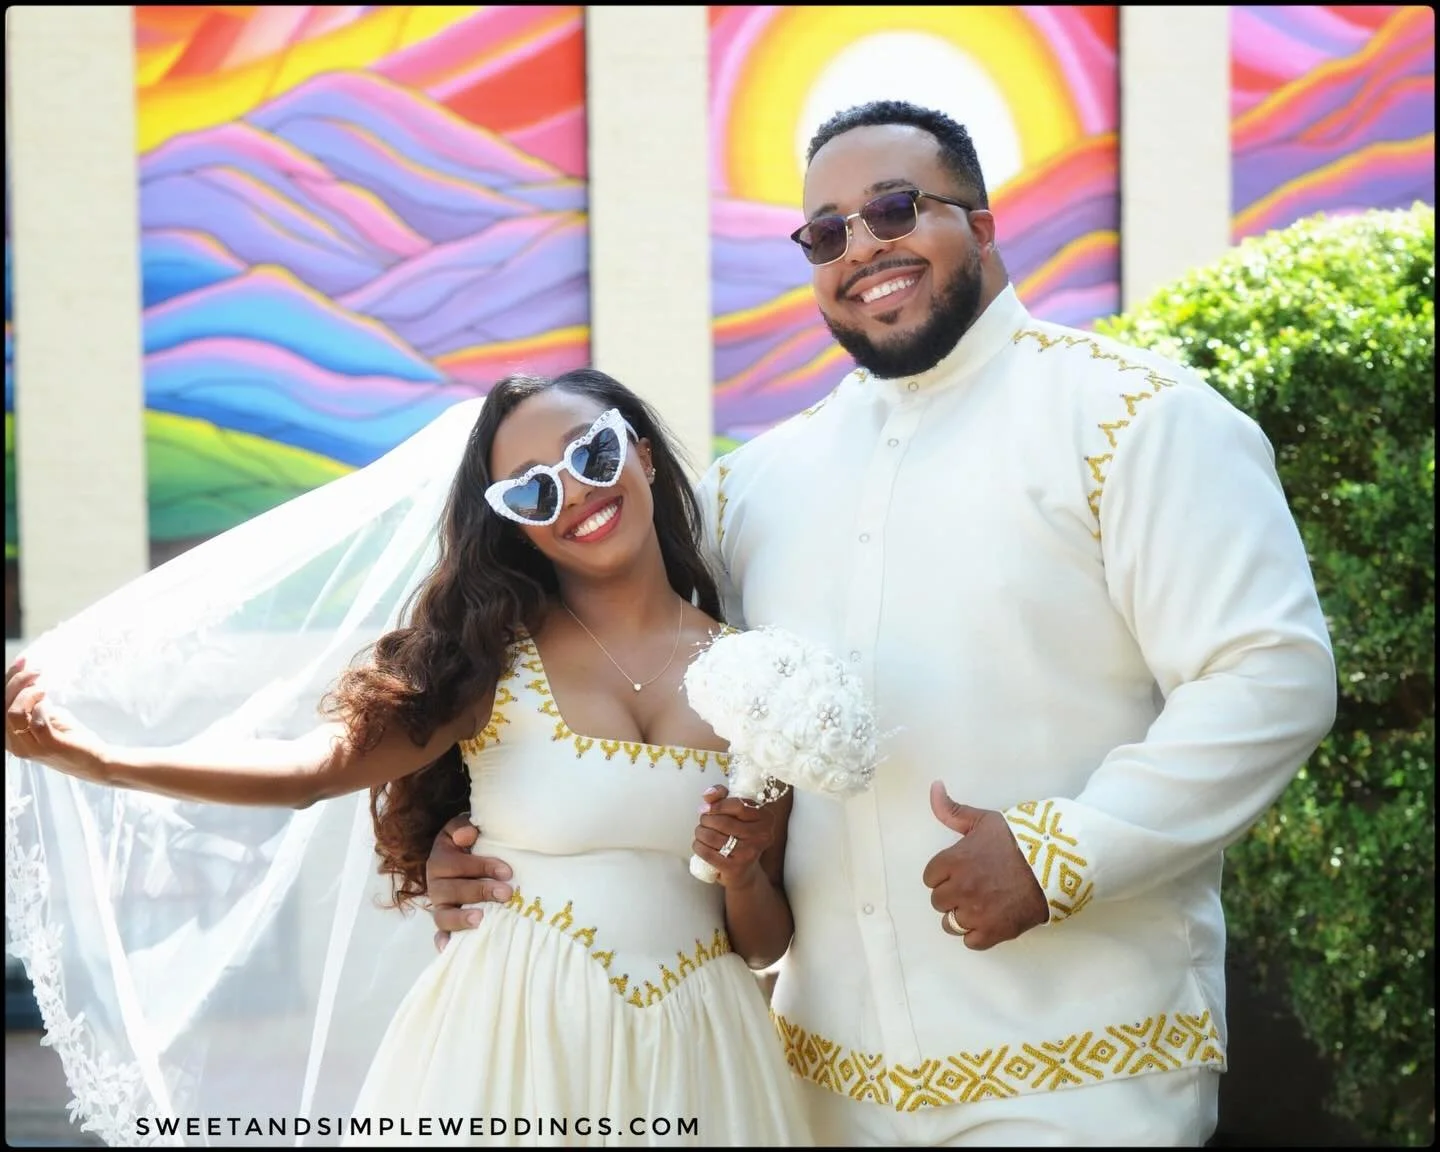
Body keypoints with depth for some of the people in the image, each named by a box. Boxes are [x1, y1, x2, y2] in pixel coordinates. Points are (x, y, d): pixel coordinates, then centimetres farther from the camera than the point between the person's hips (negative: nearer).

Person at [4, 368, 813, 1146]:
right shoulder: (499, 653, -4)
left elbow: (764, 945, 6)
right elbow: (318, 764, -18)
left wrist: (745, 876, -15)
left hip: (693, 1049, 2)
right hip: (514, 1033, -1)